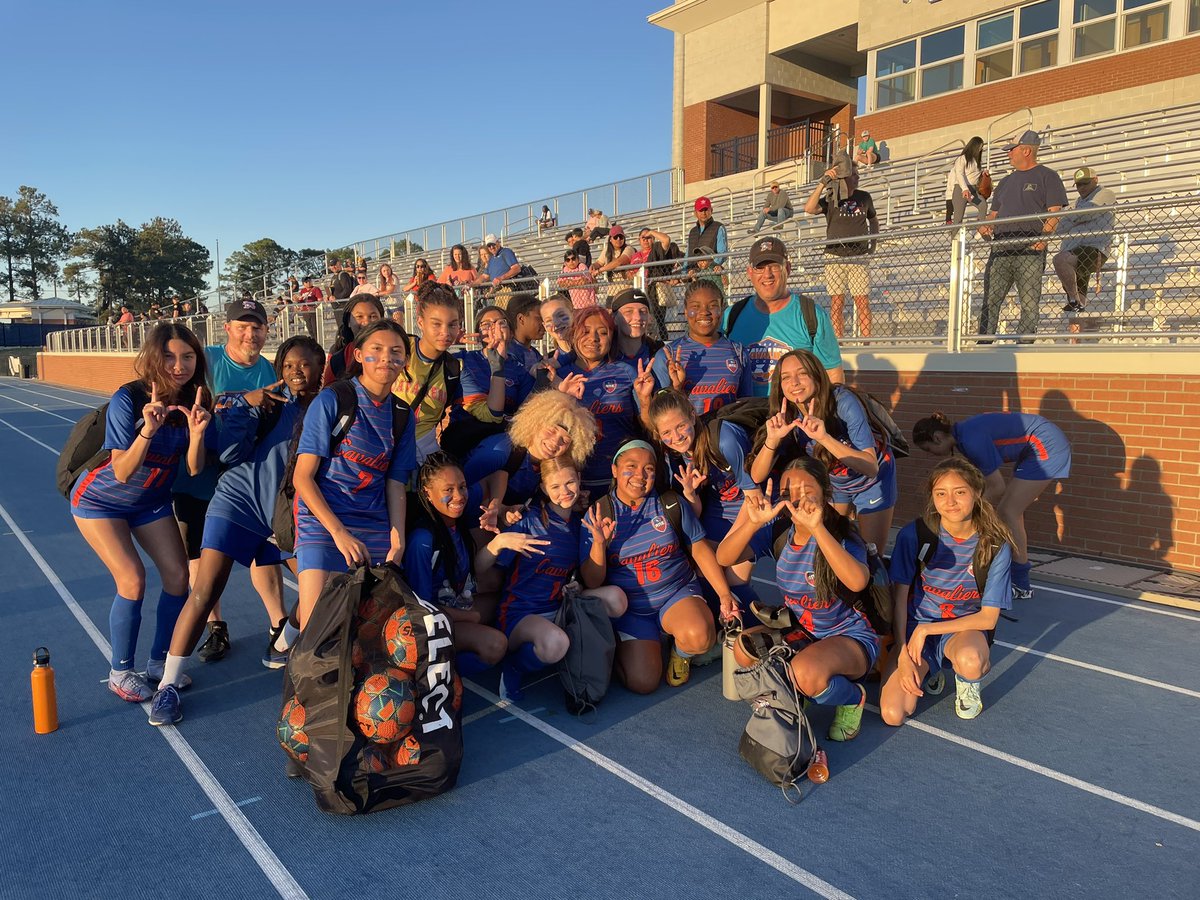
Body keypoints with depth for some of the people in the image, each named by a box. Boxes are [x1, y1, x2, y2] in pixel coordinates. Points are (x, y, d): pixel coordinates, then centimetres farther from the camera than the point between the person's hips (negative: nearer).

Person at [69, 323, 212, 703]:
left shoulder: (194, 401, -13)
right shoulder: (128, 400, -27)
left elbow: (193, 468, -15)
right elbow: (122, 472, -27)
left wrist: (197, 433, -34)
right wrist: (148, 429, -42)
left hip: (152, 501, 5)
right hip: (102, 500, -5)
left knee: (177, 575, -2)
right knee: (132, 580, -14)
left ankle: (159, 662, 17)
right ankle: (120, 672, 5)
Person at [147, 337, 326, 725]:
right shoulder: (271, 401, -6)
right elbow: (230, 453, -12)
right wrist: (245, 405, -20)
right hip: (241, 500, -4)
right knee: (204, 591, -10)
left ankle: (280, 647, 26)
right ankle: (168, 685, 1)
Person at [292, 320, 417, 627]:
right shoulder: (332, 400, -6)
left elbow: (395, 485, 7)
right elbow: (302, 477, -9)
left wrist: (397, 545, -5)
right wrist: (339, 532, -17)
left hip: (376, 528, 5)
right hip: (322, 520, -4)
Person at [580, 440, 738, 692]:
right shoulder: (598, 515, -5)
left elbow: (700, 549, 5)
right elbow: (592, 582, -7)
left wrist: (724, 594, -4)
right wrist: (599, 543, -24)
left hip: (677, 594, 1)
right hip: (629, 610, -1)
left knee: (699, 636, -31)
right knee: (642, 682, -17)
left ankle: (680, 652, 6)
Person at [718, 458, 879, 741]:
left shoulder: (842, 535, -20)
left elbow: (857, 582, -43)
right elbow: (723, 557, -18)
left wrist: (817, 528, -49)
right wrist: (754, 523, -35)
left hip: (850, 636, -5)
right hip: (799, 631, 5)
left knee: (805, 673, -35)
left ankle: (853, 698, 0)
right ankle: (794, 691, 10)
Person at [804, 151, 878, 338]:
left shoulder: (864, 197, 10)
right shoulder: (830, 199, 2)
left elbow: (873, 220, 28)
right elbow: (809, 208, -18)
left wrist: (874, 241, 14)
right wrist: (823, 182, -22)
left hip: (859, 257, 1)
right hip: (835, 257, -1)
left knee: (862, 301, -3)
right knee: (837, 302, -1)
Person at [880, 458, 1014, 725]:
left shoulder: (995, 546, -13)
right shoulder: (913, 535, -14)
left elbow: (988, 618, -11)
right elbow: (899, 598, -7)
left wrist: (926, 630, -18)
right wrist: (903, 654, -13)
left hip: (964, 627, 0)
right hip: (915, 627, 0)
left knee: (970, 660, -38)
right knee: (893, 715, -18)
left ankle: (966, 683, 1)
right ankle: (929, 669, 14)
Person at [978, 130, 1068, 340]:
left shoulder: (1047, 176, 8)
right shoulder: (1006, 181, 27)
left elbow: (1054, 213, -2)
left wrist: (1043, 238, -16)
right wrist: (986, 226, 6)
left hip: (1030, 248, -5)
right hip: (1000, 247, 5)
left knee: (1029, 304, -7)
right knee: (989, 301, -3)